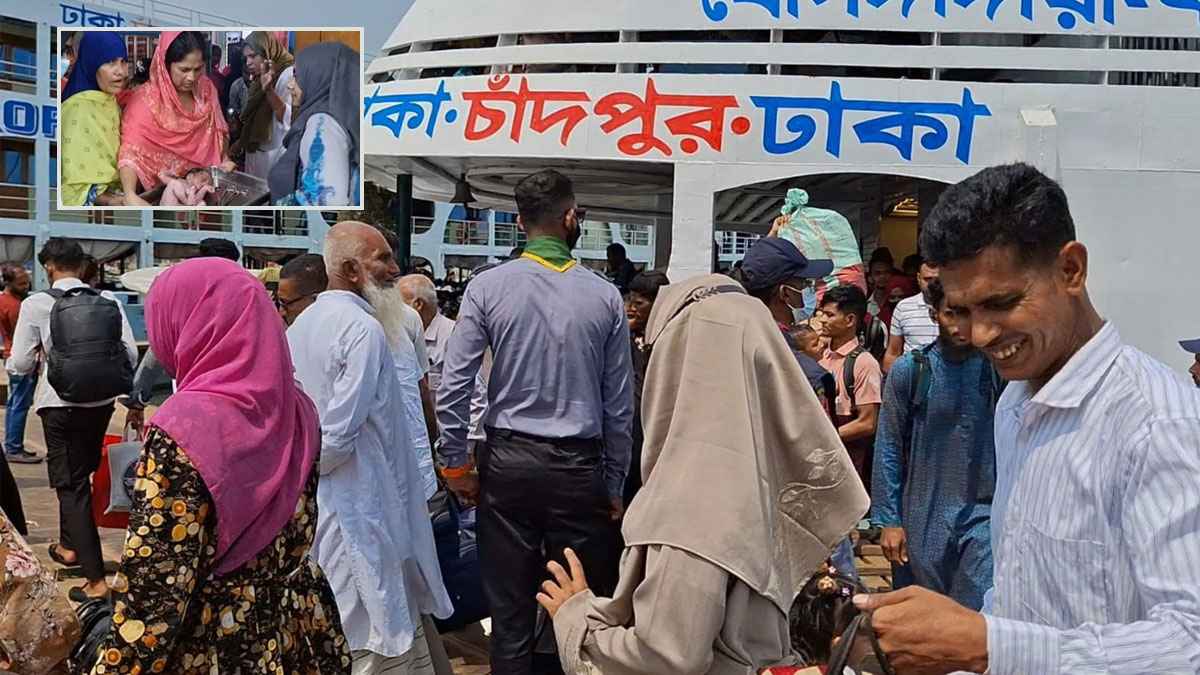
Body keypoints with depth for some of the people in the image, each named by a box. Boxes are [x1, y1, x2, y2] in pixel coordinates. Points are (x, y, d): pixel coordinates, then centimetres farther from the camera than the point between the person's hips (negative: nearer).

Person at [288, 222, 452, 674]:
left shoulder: (302, 325, 10)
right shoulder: (364, 330, -18)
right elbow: (341, 432, -22)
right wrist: (311, 470, -5)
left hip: (311, 506, 10)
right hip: (361, 507, -9)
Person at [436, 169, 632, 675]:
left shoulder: (488, 287, -4)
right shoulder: (605, 296, -1)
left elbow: (452, 387, -7)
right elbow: (620, 405, 1)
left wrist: (456, 463, 5)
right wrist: (614, 485, 10)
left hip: (508, 462, 0)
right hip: (580, 467, 0)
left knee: (510, 609, 9)